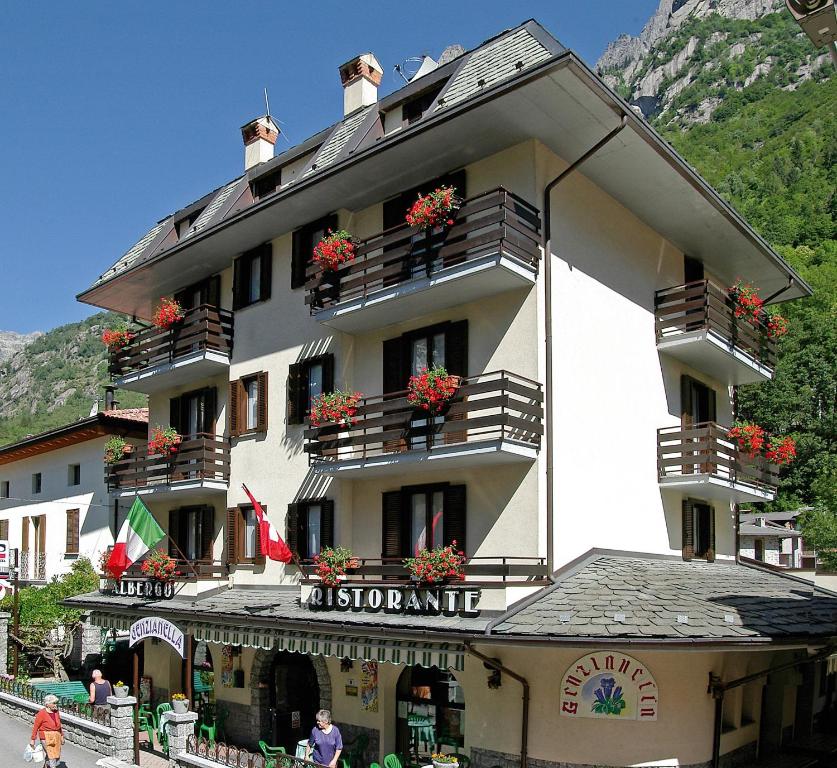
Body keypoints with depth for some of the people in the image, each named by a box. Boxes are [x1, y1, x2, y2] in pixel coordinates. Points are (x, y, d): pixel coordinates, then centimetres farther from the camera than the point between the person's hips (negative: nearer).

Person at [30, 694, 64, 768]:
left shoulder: (56, 712, 3)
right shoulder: (41, 713, -14)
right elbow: (35, 726, -9)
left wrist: (62, 736, 15)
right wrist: (33, 739, -7)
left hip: (56, 737, 6)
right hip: (46, 737, -6)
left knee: (57, 756, 12)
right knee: (51, 756, -9)